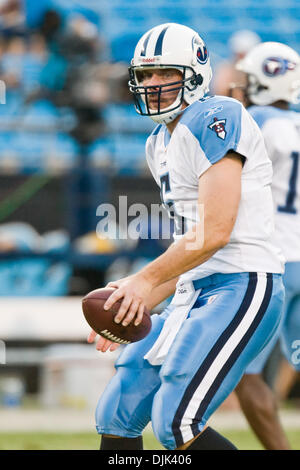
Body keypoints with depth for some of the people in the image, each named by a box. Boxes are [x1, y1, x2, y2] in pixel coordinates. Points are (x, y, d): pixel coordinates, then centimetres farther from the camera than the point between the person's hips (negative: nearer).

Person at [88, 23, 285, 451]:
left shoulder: (213, 121, -12)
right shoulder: (161, 143, 18)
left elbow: (216, 231, -18)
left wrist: (147, 280, -9)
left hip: (241, 287, -10)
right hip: (195, 294, 10)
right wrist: (137, 306, 15)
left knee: (176, 426, -18)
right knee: (116, 418, 7)